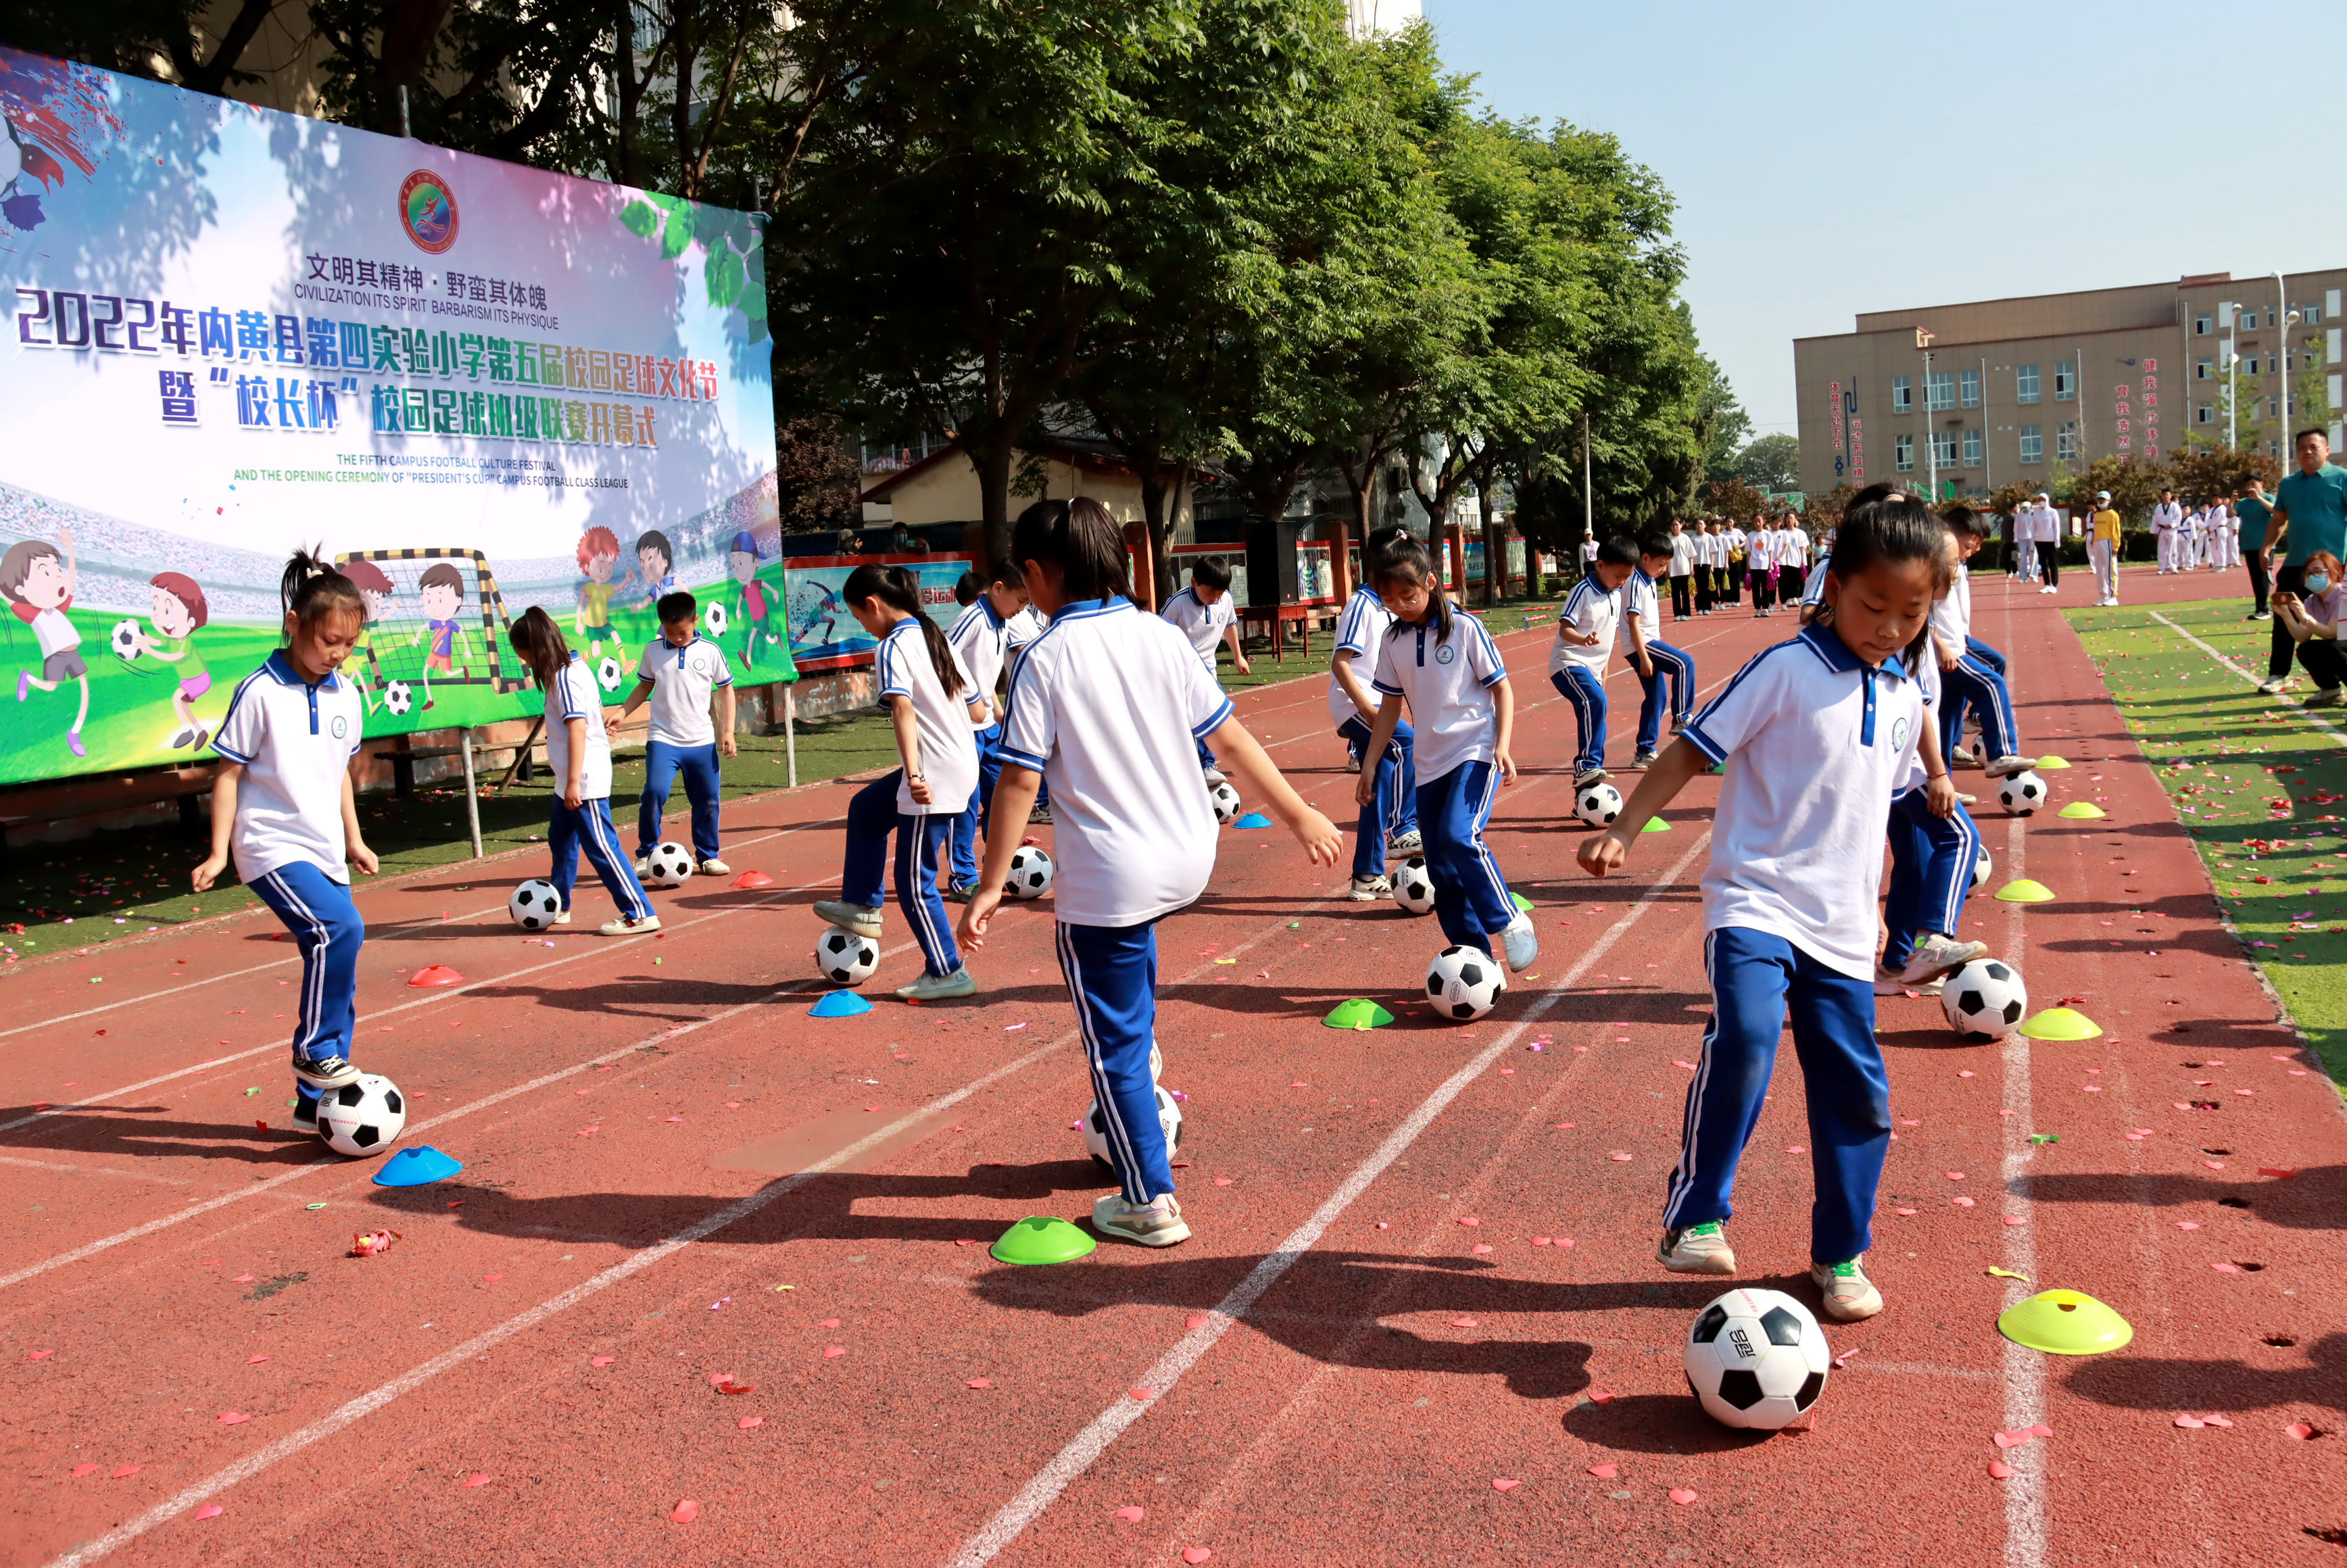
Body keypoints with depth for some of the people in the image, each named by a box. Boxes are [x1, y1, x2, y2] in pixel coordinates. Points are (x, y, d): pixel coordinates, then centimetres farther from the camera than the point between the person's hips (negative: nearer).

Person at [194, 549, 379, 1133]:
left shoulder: (345, 696, 8)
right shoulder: (261, 693, -10)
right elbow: (228, 773, -6)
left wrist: (354, 840, 24)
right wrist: (219, 851, -9)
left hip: (325, 854, 7)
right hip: (274, 849, -7)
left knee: (337, 976, 6)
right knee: (340, 929, -29)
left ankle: (315, 1103, 17)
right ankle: (315, 1054, -12)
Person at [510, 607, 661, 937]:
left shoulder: (565, 678, -18)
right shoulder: (575, 667, 10)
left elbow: (577, 728, -23)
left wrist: (573, 781, -24)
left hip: (585, 779, -11)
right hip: (571, 776, 11)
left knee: (601, 846, -7)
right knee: (560, 839, 21)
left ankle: (640, 914, -4)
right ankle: (559, 907, 37)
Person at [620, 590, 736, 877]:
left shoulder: (710, 651, -1)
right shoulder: (653, 650, 1)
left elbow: (726, 689, 7)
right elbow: (644, 686, 14)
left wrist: (728, 731, 2)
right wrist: (622, 712, 2)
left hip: (703, 741, 1)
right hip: (663, 739, -1)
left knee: (708, 800, 6)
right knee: (655, 792, -18)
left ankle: (708, 856, 24)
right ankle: (645, 854, -2)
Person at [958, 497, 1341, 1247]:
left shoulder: (1043, 659, -11)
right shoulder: (1163, 638, 1)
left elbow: (1020, 780, -14)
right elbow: (1230, 738, 4)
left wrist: (990, 888, -7)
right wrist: (1300, 815, 14)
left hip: (1105, 880, -6)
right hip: (1190, 860, 6)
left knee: (1116, 1041, 9)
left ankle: (1149, 1201, 18)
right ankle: (1135, 1074, 47)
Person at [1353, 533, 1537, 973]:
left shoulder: (1464, 628, -8)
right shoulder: (1394, 642, 6)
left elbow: (1502, 688, -4)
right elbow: (1391, 707, 13)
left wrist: (1502, 746, -15)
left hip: (1476, 751, -6)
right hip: (1430, 763, 6)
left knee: (1459, 836, -27)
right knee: (1441, 870, 4)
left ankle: (1512, 923, -10)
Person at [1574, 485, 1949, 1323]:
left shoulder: (1907, 699, 10)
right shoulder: (1787, 670, -9)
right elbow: (1692, 751, -8)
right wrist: (1621, 831, -17)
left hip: (1840, 928, 6)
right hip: (1756, 902, -6)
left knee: (1857, 1091, 8)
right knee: (1745, 1037, -29)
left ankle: (1841, 1256, 27)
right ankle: (1695, 1215, -11)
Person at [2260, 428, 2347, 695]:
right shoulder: (2288, 483, 12)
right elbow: (2278, 519, 20)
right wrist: (2267, 548, 8)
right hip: (2295, 563, 5)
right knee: (2284, 621, 4)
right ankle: (2278, 675, 13)